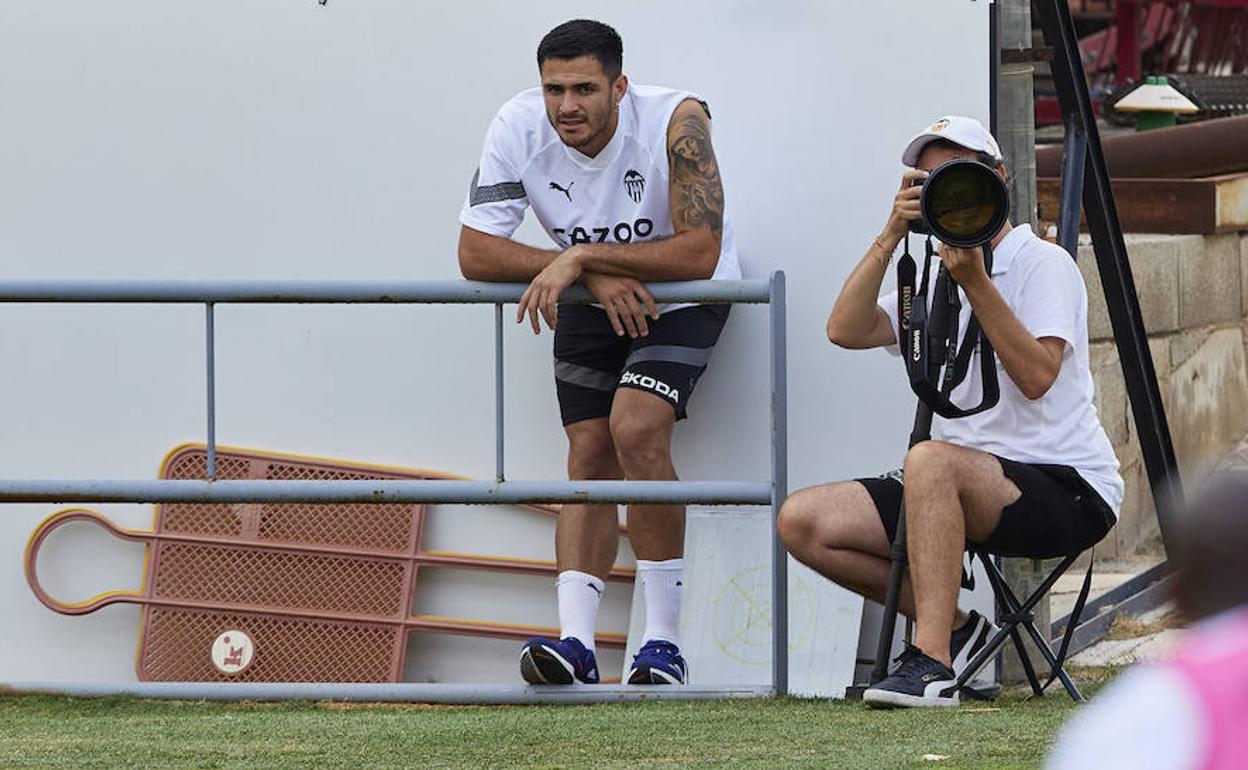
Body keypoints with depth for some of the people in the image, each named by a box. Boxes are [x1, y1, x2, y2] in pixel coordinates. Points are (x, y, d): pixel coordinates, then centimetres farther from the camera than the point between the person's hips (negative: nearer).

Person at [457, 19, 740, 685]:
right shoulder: (519, 128, -20)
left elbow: (699, 254, -33)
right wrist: (592, 276, -27)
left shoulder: (675, 122, -30)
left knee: (635, 429, -23)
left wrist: (580, 257, -35)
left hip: (683, 298, -4)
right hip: (590, 304, 4)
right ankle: (575, 642, -12)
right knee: (589, 457, -7)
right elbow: (475, 254, -18)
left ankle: (663, 641, -17)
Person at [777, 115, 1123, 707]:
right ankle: (954, 628, 0)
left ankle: (932, 665, -40)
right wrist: (891, 236, -6)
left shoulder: (1042, 264, -1)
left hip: (1067, 488, -7)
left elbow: (1036, 376, -17)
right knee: (803, 522, -8)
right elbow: (846, 331, 2)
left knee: (932, 460, -39)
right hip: (967, 492, 7)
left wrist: (975, 284, -20)